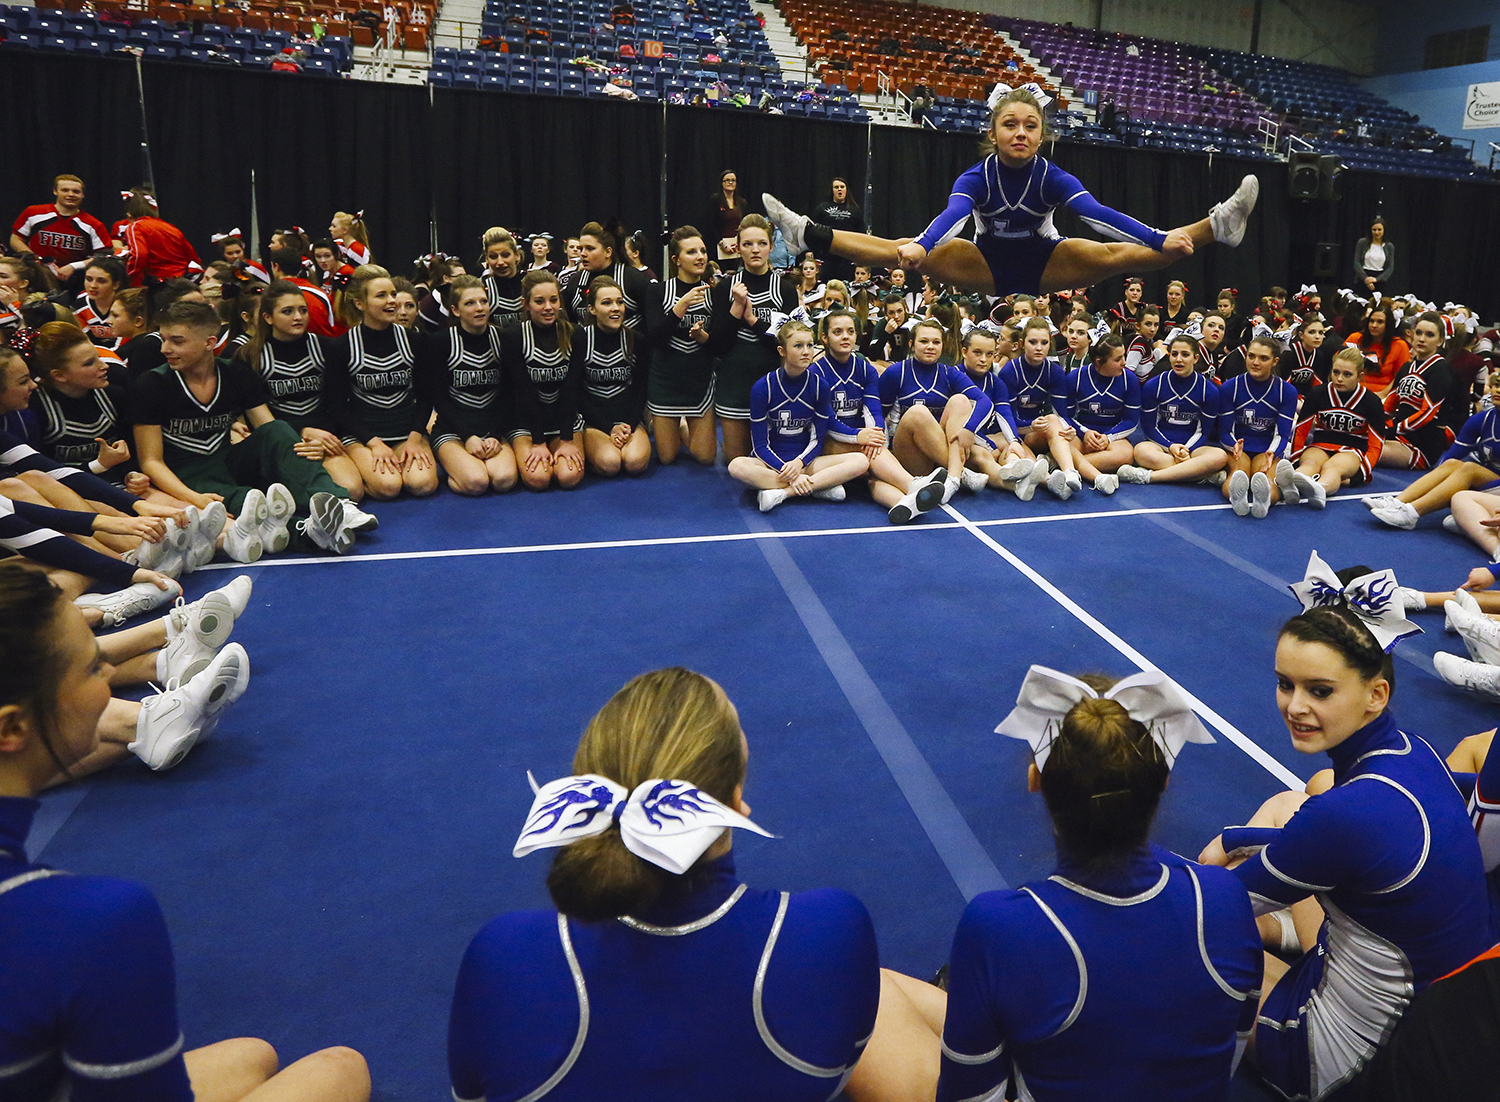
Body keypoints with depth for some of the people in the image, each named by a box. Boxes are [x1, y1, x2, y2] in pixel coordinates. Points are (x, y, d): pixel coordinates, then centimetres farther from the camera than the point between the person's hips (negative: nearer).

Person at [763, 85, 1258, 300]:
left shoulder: (1053, 177, -19)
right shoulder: (977, 176, -19)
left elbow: (1095, 212, -31)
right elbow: (953, 214, -39)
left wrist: (1162, 239, -45)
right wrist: (919, 246, -62)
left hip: (1045, 263, 1)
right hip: (989, 264, 0)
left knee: (1119, 255, -25)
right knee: (909, 253, -18)